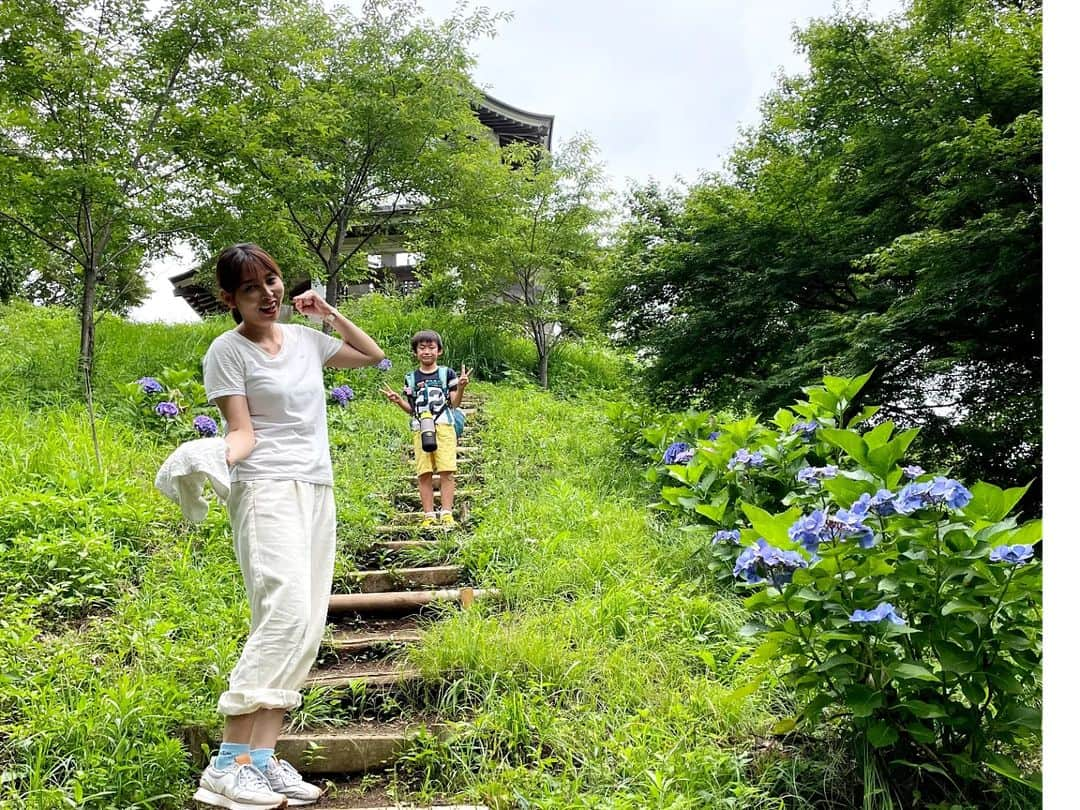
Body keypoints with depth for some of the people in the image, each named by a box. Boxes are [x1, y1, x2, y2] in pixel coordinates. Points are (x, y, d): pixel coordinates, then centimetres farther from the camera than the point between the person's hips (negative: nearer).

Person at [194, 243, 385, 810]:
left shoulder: (304, 338, 14)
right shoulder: (227, 350, -2)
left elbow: (373, 355, 27)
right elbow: (242, 432, -9)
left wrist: (329, 315, 15)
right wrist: (217, 459, -30)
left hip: (318, 492, 7)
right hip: (267, 491, -7)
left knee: (306, 628, 0)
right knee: (286, 614, -23)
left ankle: (262, 757, 3)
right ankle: (228, 765, -19)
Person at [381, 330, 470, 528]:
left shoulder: (447, 373, 8)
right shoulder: (411, 378, 14)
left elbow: (455, 403, 3)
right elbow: (411, 409, 17)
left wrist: (460, 388, -14)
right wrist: (398, 400, -1)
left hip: (444, 427, -2)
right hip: (420, 429, 2)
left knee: (446, 471, -8)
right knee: (424, 473, -1)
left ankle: (447, 513, -7)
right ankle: (429, 515, 2)